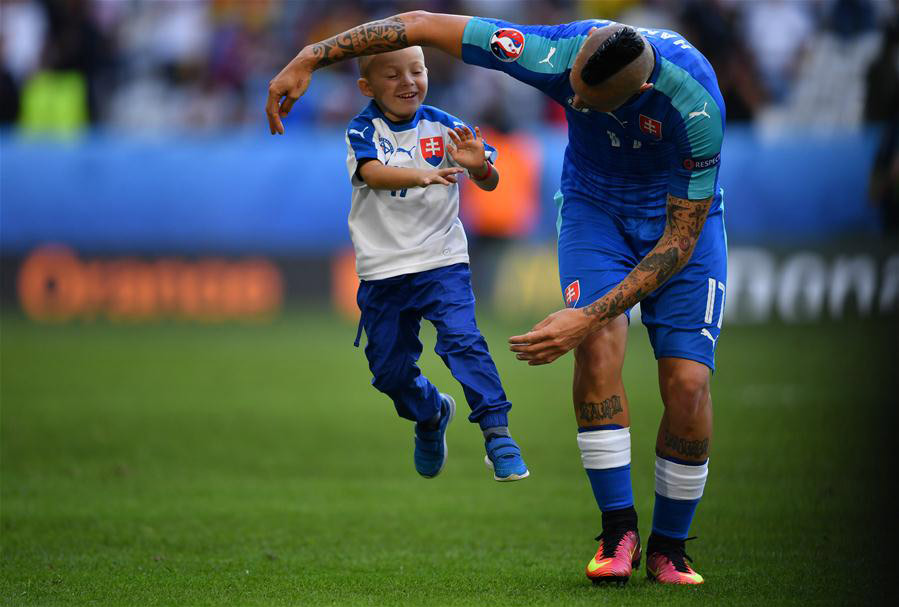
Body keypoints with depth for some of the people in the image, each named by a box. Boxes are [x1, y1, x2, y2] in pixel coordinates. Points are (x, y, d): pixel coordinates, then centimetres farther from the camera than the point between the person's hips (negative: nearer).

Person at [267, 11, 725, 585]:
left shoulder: (696, 108, -37)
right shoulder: (554, 54, -31)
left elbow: (681, 238, -27)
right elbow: (422, 25, -22)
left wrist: (590, 317, -34)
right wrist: (310, 58, -24)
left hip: (682, 213, -2)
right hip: (594, 203, 2)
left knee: (688, 382, -15)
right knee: (599, 346, -24)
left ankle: (669, 548, 7)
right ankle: (618, 530, -12)